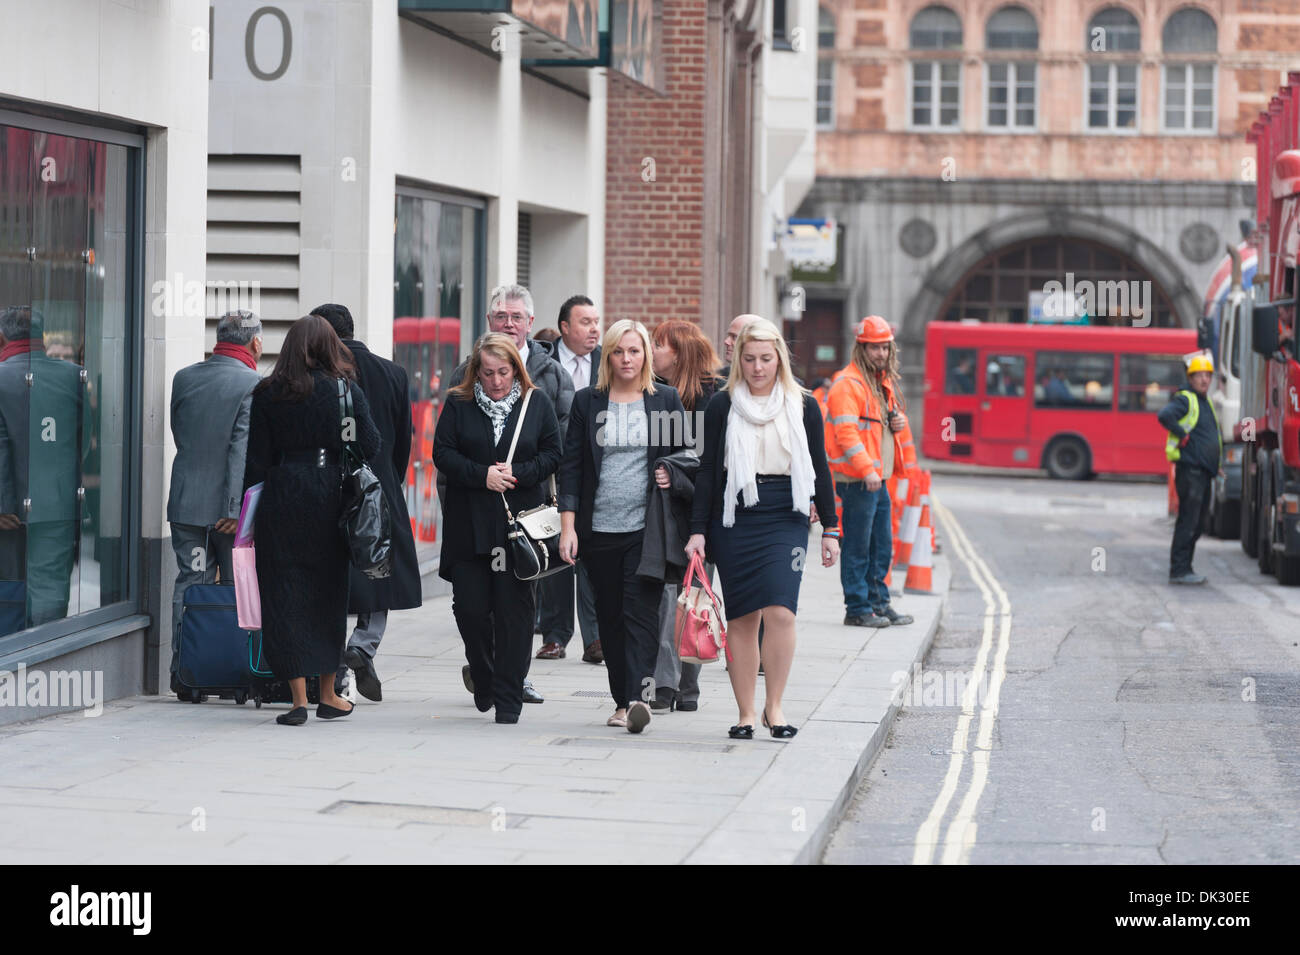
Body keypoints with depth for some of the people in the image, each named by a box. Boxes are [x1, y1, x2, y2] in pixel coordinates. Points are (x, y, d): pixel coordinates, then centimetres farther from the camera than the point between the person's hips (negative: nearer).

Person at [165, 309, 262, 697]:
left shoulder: (184, 378, 7)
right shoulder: (253, 385, -12)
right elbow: (244, 447, -17)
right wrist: (235, 508, -18)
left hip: (185, 502, 5)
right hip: (227, 505, -4)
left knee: (190, 584, 8)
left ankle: (184, 673, 6)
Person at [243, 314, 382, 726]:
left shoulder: (267, 394, -1)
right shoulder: (345, 390, -1)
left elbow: (256, 459, 0)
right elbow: (371, 446, -3)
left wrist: (249, 514, 6)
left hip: (281, 500, -1)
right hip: (330, 500, 1)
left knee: (285, 598, 3)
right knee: (329, 595, 13)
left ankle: (299, 699, -3)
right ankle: (328, 695, 20)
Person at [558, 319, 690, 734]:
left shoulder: (667, 400, 6)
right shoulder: (587, 401, 7)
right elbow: (571, 465, 5)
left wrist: (672, 475, -7)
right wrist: (568, 525, -2)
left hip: (648, 527, -2)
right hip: (599, 528, 2)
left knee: (640, 611, -13)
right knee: (610, 617, 6)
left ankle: (639, 696, -21)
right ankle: (622, 701, 14)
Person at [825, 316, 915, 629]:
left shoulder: (883, 381, 18)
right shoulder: (848, 383, -13)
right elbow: (846, 432, -20)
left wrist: (899, 421, 7)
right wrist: (866, 470, -28)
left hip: (879, 478, 9)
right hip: (856, 479, -9)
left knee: (882, 546, 14)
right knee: (857, 547, -4)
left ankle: (878, 603, 24)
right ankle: (857, 609, 1)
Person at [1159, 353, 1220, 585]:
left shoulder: (1206, 402, 20)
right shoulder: (1185, 399, -9)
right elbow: (1164, 416, -29)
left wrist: (1216, 465, 22)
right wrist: (1182, 435, -20)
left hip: (1204, 470, 10)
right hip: (1190, 468, -10)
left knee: (1198, 522, 13)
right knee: (1188, 520, -10)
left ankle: (1184, 568, 20)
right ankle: (1179, 570, -9)